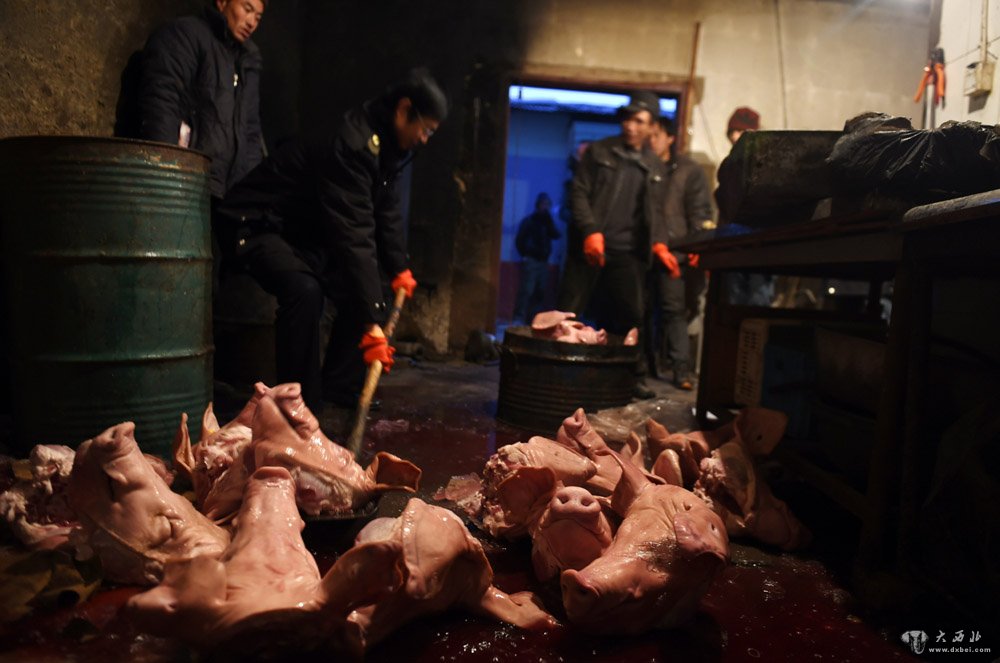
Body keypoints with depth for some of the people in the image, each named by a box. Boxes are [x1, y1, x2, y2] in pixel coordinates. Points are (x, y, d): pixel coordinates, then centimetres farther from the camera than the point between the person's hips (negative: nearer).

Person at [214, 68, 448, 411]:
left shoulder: (386, 145, 1)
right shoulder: (352, 144, -30)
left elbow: (387, 211, 13)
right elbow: (355, 237, -37)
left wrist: (399, 268, 4)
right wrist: (371, 323, -39)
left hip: (307, 230, 10)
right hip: (256, 226, -10)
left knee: (364, 290, 8)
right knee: (304, 291, -34)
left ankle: (338, 392, 13)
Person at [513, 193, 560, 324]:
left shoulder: (548, 221, 17)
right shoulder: (528, 220, 4)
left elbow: (556, 235, 0)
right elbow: (519, 240, 0)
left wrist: (550, 220, -6)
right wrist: (525, 255, -7)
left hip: (543, 262, 6)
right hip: (531, 261, -5)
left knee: (539, 293, 3)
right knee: (526, 291, -14)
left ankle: (530, 319, 10)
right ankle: (519, 320, -15)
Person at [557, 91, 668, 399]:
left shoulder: (655, 166, 14)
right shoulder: (599, 151, 4)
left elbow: (652, 212, 18)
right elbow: (579, 193, -2)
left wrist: (657, 243, 2)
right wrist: (590, 232, -15)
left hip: (628, 253, 3)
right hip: (589, 247, -3)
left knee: (631, 316, 4)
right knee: (569, 312, -1)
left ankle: (634, 376, 15)